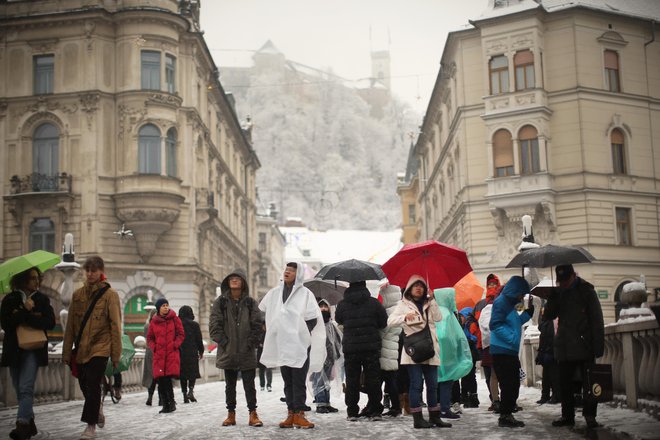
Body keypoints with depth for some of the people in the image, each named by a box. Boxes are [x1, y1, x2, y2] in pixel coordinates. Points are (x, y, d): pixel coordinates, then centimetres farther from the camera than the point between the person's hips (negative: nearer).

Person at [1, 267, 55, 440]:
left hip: (34, 349, -2)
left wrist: (22, 317, -13)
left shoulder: (42, 299, 5)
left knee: (26, 388, -14)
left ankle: (22, 424, -19)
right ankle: (29, 423, 19)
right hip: (14, 350, 2)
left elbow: (50, 323, -9)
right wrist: (26, 311, -15)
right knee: (19, 390, 8)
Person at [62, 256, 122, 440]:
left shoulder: (109, 294, -4)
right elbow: (70, 325, 9)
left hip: (100, 347, -5)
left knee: (92, 386, -8)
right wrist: (67, 352, 6)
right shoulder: (78, 295, 8)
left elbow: (115, 326, -5)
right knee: (85, 385, 12)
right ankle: (98, 411, 39)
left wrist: (115, 354, -7)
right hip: (81, 349, 5)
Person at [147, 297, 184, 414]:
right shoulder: (154, 321, 9)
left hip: (172, 353, -2)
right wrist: (154, 347, 1)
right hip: (159, 354, 2)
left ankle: (171, 402, 1)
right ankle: (166, 404, 9)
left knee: (167, 378, -13)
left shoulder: (174, 319, 4)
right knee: (161, 380, -1)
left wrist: (175, 345, -7)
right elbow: (149, 337, 17)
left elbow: (181, 334, 5)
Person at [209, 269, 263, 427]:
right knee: (230, 385, 10)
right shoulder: (220, 302, 4)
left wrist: (251, 342, -9)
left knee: (249, 385, 0)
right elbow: (214, 325, -1)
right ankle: (231, 414, 18)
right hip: (228, 352, 1)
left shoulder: (250, 302, 5)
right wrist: (224, 342, -9)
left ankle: (253, 414, 4)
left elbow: (256, 325, 1)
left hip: (247, 352, -1)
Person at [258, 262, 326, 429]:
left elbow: (313, 318, -5)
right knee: (288, 382, 7)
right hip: (282, 345, 4)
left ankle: (299, 414, -5)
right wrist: (272, 330, 15)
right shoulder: (274, 293, 10)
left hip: (300, 345, -4)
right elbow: (261, 312, 20)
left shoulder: (305, 293, -2)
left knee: (299, 381, -6)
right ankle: (291, 414, 9)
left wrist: (302, 333, -7)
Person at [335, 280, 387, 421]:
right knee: (373, 379, 7)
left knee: (352, 380, 7)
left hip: (350, 348, 1)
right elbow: (384, 322, 2)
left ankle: (352, 412, 8)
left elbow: (338, 320, 12)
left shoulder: (342, 305, -3)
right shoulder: (374, 303, -4)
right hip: (371, 347, 0)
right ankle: (375, 410, 8)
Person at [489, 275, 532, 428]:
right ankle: (504, 417, 0)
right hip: (502, 351, -10)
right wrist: (512, 337, -25)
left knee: (513, 386, 13)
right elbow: (495, 325, -22)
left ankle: (507, 414, 20)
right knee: (508, 385, -7)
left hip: (511, 352, 10)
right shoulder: (501, 302, -13)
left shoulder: (510, 303, 17)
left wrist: (528, 312, 17)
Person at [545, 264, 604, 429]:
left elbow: (597, 319, -5)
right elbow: (548, 315, 8)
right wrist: (552, 298, -10)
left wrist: (598, 346, -12)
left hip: (584, 346, -5)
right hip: (564, 347, 5)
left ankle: (589, 415, 6)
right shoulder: (558, 292, 11)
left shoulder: (586, 290, -3)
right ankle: (567, 415, 17)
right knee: (564, 383, 8)